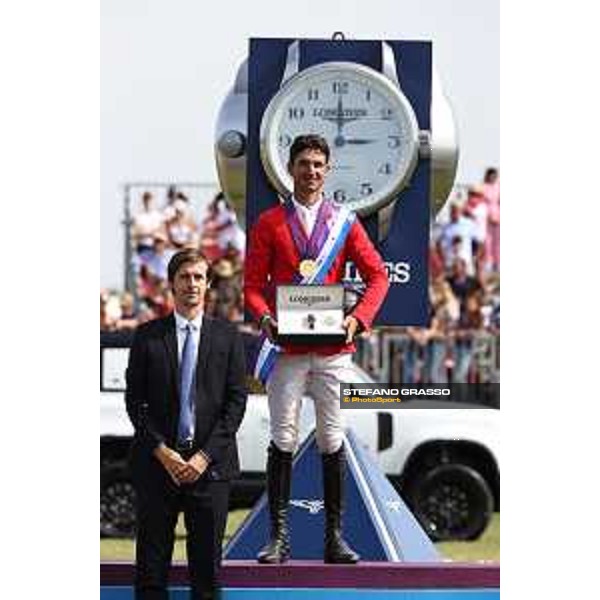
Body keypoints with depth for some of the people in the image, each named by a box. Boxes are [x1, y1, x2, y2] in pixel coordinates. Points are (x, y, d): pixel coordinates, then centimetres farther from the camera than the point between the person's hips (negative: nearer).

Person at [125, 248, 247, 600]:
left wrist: (204, 456, -8)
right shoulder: (148, 336, 6)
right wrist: (161, 452, -9)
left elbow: (236, 401, 1)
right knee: (152, 561, -1)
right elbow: (135, 402, 3)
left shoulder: (227, 337, 6)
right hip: (157, 462, 0)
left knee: (207, 559, 2)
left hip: (210, 464, 0)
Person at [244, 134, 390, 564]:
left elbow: (377, 275, 7)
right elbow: (253, 283, 5)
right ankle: (279, 536, -1)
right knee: (283, 440, -4)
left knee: (333, 440, 3)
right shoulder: (269, 223, 8)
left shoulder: (344, 221, 10)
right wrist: (264, 317, -15)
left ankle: (335, 536, 7)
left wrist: (358, 319, -9)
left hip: (332, 346, 1)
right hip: (287, 346, -1)